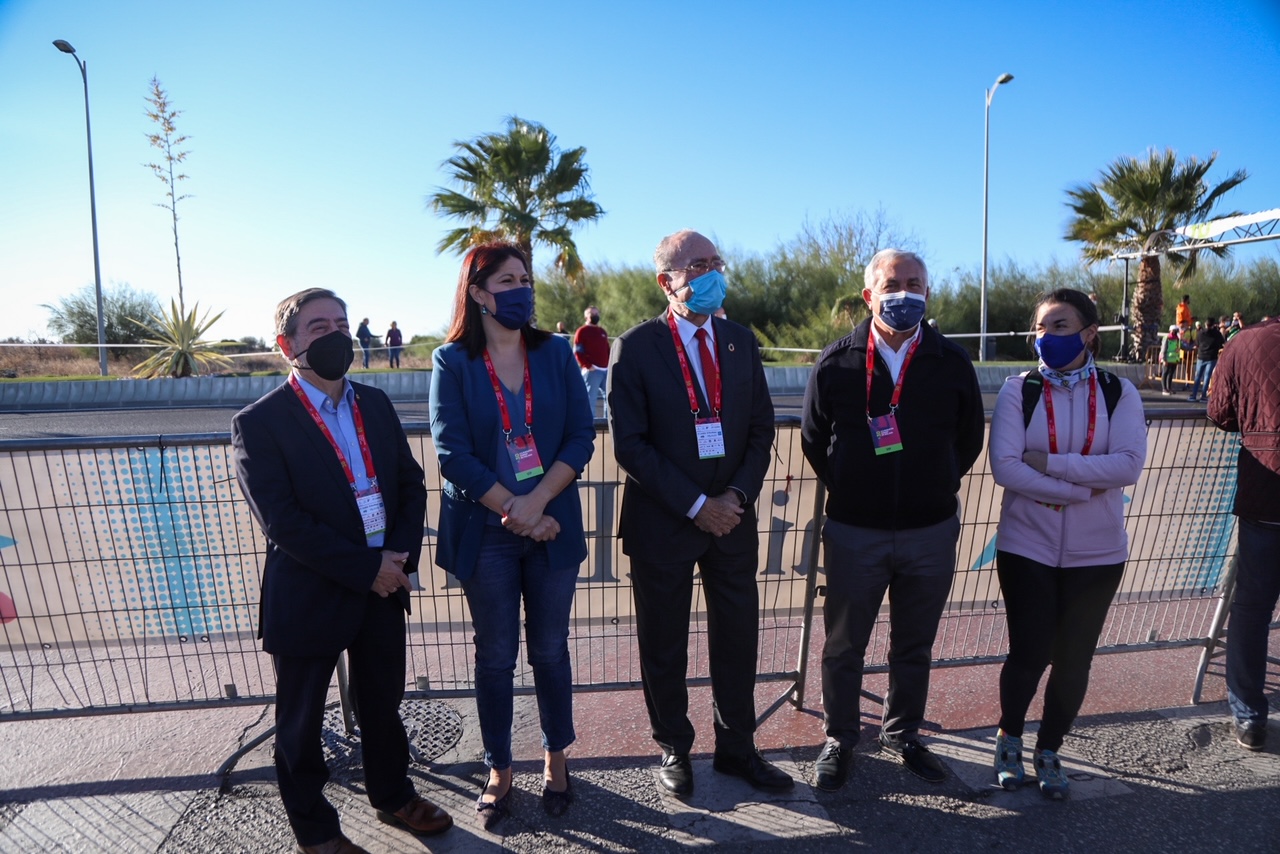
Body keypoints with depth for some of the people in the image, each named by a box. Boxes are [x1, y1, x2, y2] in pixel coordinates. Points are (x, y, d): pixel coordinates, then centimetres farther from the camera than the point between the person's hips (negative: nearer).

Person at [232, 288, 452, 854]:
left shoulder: (375, 404, 5)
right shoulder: (260, 422, -13)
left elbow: (411, 484, 5)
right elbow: (283, 521, -20)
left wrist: (400, 557, -10)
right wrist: (366, 569, -19)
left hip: (384, 587, 5)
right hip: (309, 596, -5)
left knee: (383, 703, 22)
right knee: (301, 722, 14)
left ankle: (393, 796, 45)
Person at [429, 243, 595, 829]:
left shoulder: (555, 352, 1)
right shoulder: (452, 362, -4)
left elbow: (581, 437, -4)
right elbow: (452, 453, -11)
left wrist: (537, 501, -16)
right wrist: (514, 510, -14)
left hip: (553, 527, 2)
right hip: (485, 533, -1)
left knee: (550, 649, 14)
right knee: (495, 655, 12)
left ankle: (555, 757, 36)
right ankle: (499, 769, 32)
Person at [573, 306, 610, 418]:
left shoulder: (602, 331, 22)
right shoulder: (582, 331, -1)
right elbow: (577, 352, -8)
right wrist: (588, 365, -18)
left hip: (606, 370, 7)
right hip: (592, 371, -7)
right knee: (590, 398, -7)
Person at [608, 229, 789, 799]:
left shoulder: (740, 341, 6)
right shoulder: (635, 348, -9)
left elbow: (761, 427, 7)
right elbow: (629, 444, -13)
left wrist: (739, 494, -8)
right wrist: (695, 505, -16)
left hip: (732, 516, 4)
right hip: (663, 522, -4)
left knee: (737, 637, 14)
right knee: (664, 644, 12)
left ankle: (736, 746, 35)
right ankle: (674, 750, 33)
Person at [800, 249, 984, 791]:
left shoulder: (952, 363, -1)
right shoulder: (837, 362, -5)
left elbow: (969, 439, 10)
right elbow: (813, 440, 4)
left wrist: (935, 488, 8)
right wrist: (848, 491, 5)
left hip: (931, 532, 2)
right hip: (854, 532, -1)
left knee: (914, 646, 17)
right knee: (843, 646, 10)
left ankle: (902, 735, 37)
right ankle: (839, 739, 30)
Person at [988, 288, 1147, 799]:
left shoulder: (1118, 392, -2)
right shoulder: (1019, 390, -6)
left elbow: (1129, 465, -15)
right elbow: (1004, 467, -16)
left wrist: (1048, 462, -19)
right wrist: (1083, 489, -17)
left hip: (1097, 552, 2)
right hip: (1027, 547, -1)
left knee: (1074, 660, 12)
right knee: (1029, 654, 5)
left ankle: (1049, 752, 33)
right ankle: (1009, 740, 32)